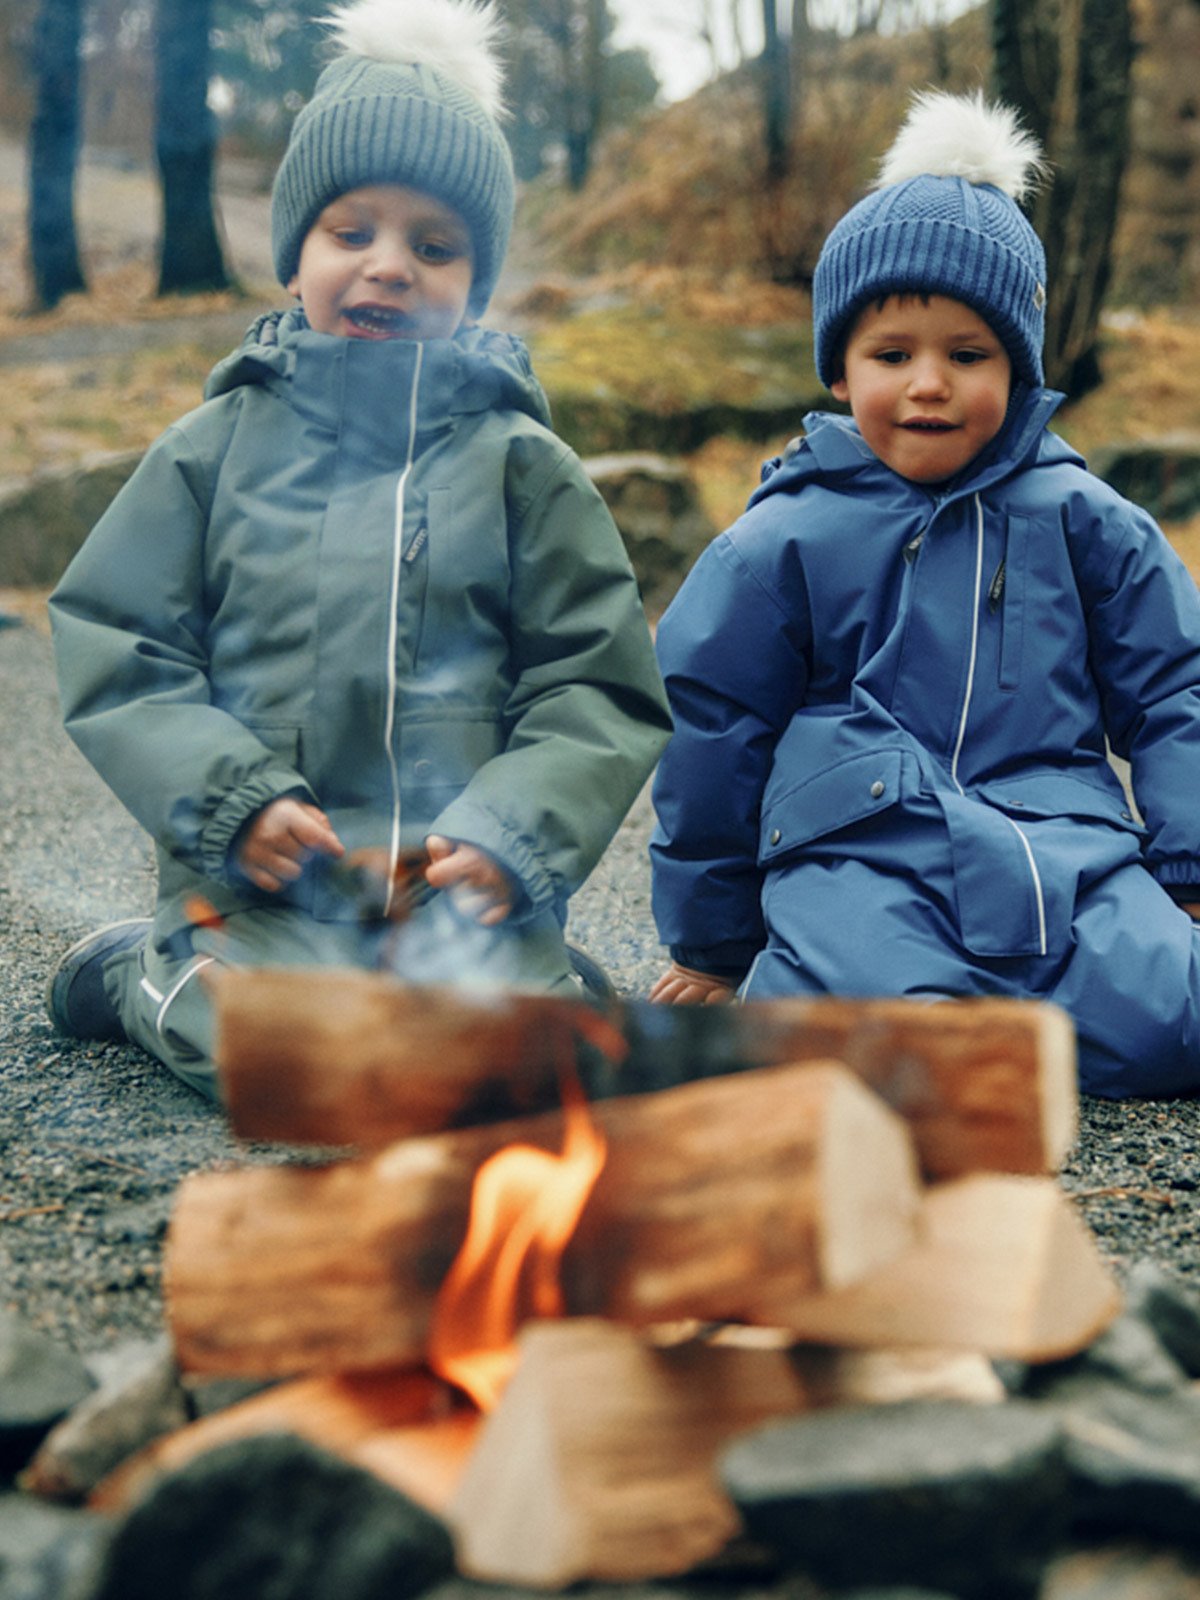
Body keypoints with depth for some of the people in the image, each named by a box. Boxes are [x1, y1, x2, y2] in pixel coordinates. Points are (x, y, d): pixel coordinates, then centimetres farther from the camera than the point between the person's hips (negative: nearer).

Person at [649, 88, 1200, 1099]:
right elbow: (712, 732, 12)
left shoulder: (1084, 523, 12)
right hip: (859, 853, -2)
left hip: (1065, 846, 3)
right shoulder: (785, 542, 7)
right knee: (882, 1003, -34)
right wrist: (714, 945, 16)